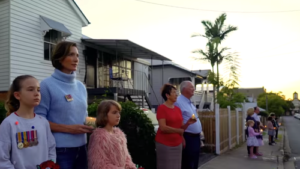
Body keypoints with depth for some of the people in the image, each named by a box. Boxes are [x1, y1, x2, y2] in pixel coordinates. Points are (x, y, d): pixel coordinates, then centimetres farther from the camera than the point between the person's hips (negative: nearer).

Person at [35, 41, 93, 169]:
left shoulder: (81, 86, 10)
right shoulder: (47, 85, -8)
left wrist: (88, 125, -2)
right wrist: (68, 128, -17)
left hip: (81, 147, 6)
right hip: (59, 149, -6)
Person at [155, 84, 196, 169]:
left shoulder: (178, 109, 10)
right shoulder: (161, 108, -9)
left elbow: (181, 127, 14)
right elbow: (163, 127, -17)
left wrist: (188, 123, -5)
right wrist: (179, 131, -10)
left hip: (177, 143, 6)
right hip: (164, 144, -6)